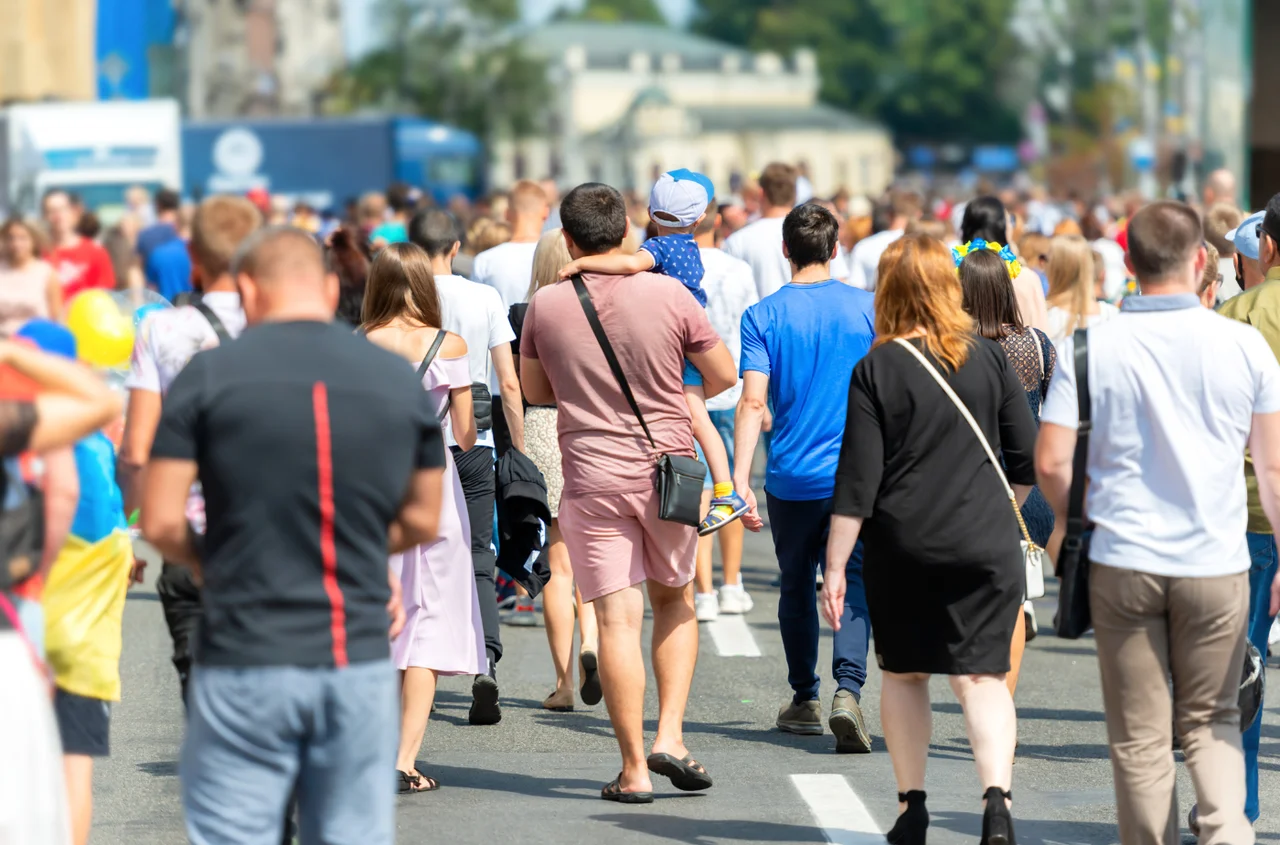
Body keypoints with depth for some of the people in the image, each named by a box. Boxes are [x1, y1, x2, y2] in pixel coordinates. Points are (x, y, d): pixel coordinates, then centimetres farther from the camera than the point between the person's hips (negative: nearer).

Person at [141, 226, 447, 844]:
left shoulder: (209, 376, -4)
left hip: (245, 662, -3)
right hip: (361, 663, 3)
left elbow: (160, 522, -6)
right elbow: (420, 522, 13)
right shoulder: (401, 381, 6)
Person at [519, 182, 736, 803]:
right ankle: (670, 735, 6)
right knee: (675, 600, 19)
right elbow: (723, 376, 3)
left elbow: (534, 390, 10)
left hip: (592, 478, -1)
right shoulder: (668, 295, -6)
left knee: (617, 620, -1)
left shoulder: (545, 307, -4)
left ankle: (633, 769, 0)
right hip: (668, 470, 1)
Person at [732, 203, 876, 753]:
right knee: (853, 585, -1)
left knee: (796, 588, 17)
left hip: (791, 476, 0)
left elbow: (753, 402, -13)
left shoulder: (763, 316, -4)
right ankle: (847, 690, -23)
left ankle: (804, 701, 27)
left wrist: (740, 480, -15)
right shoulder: (867, 308, 0)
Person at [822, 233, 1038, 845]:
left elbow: (857, 479, -7)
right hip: (984, 543, 1)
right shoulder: (989, 359, 1)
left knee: (903, 673, 16)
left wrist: (835, 567, -2)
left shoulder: (876, 370, -5)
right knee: (980, 675, 1)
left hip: (901, 548, -1)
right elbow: (1027, 460, 6)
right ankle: (997, 795, -19)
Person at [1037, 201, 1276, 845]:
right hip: (1216, 566, 1)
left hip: (1122, 561, -1)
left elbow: (1051, 462, -8)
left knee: (1140, 738, 9)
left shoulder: (1089, 349, -5)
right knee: (1211, 722, 14)